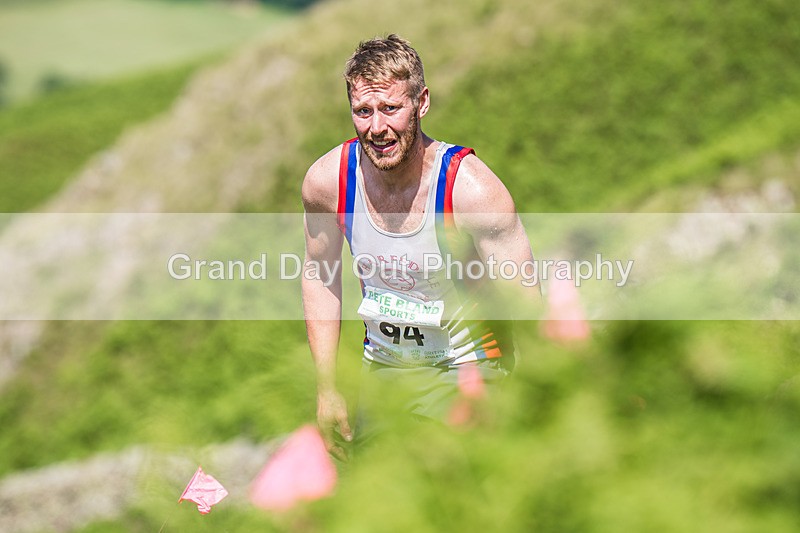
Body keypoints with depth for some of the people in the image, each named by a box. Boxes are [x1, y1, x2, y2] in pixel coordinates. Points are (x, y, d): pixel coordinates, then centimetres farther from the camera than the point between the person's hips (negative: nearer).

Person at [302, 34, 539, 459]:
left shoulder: (471, 189, -24)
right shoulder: (326, 181, -13)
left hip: (465, 369, -4)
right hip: (380, 366, 4)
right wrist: (327, 389, 4)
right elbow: (320, 278, 5)